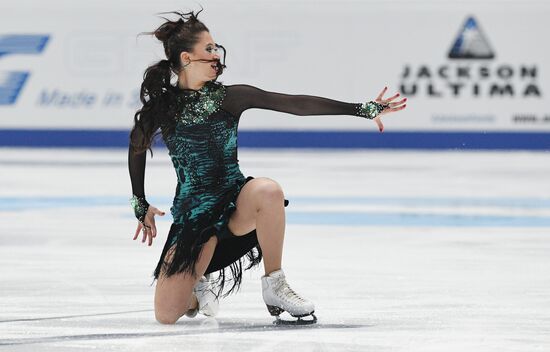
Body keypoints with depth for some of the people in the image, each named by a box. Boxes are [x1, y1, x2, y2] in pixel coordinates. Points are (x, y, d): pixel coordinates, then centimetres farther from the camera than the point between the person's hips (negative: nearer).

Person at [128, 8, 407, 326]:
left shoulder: (230, 97, -2)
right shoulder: (162, 106, -3)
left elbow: (296, 104, -9)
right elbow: (137, 148, 17)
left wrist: (364, 109, -15)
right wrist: (140, 206, 22)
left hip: (234, 204, 1)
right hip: (192, 213, 0)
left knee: (268, 190, -37)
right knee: (167, 315, -14)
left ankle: (274, 286, -18)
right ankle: (198, 285, 24)